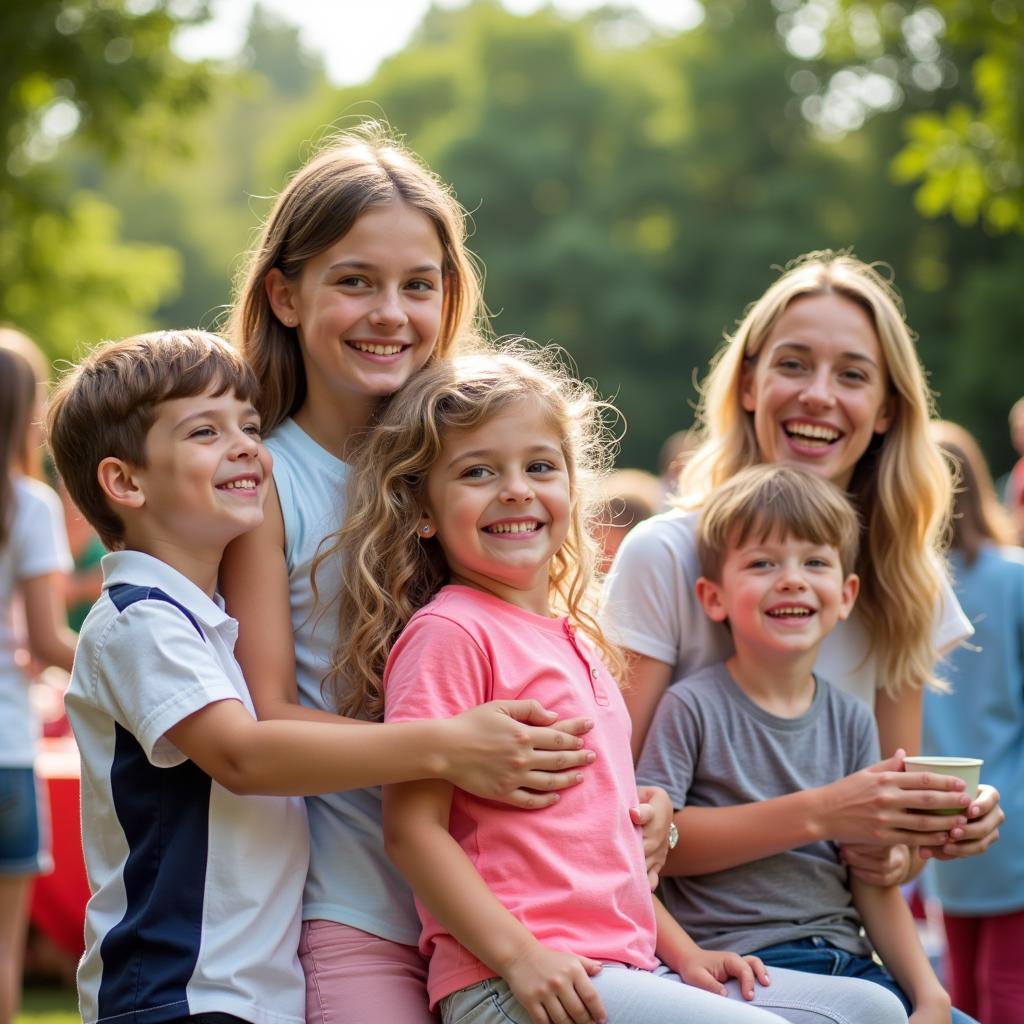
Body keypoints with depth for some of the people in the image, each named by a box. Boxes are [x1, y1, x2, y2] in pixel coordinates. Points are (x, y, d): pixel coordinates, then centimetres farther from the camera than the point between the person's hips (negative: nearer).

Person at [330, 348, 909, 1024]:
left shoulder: (578, 640, 19)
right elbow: (412, 826, -13)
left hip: (625, 967, 9)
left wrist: (681, 950, 17)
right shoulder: (448, 633, -8)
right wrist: (520, 956, -20)